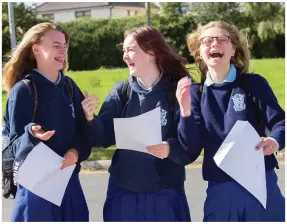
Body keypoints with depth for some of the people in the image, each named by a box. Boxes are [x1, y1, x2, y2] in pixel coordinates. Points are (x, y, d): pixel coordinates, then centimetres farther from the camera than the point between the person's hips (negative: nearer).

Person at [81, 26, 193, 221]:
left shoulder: (177, 91, -8)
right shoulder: (122, 91, 2)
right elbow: (104, 137, -2)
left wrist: (170, 149, -30)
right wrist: (90, 118, -21)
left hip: (166, 194, -3)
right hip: (124, 192, 3)